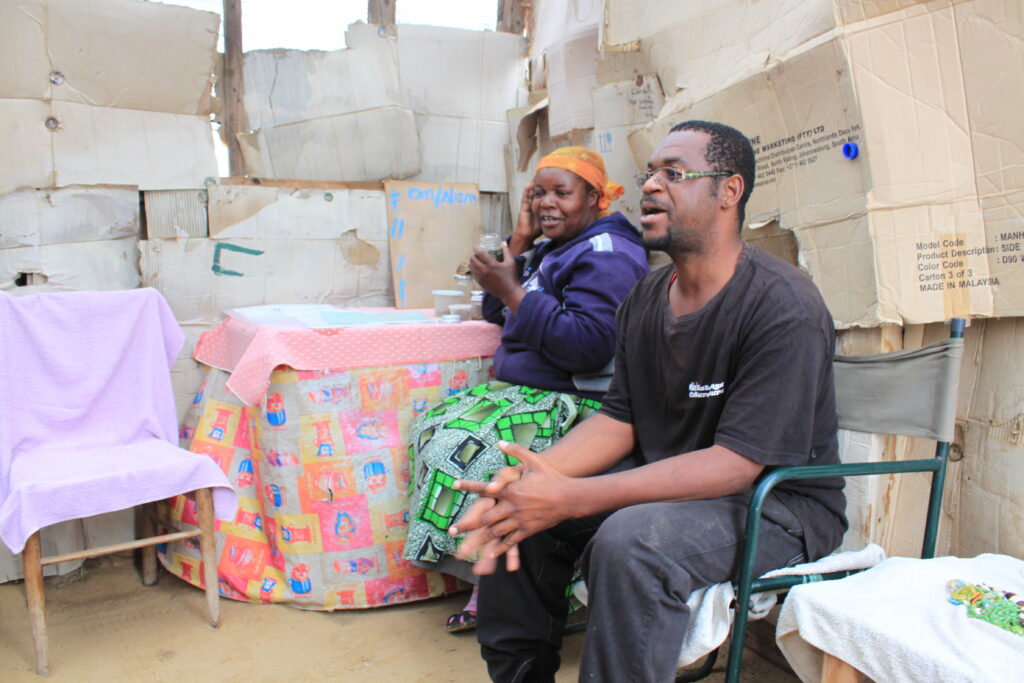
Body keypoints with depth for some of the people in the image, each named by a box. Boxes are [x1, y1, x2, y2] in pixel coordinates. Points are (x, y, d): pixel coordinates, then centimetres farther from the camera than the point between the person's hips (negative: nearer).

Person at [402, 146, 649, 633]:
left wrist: (513, 292, -21)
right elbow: (496, 315, 18)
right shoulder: (551, 250, 18)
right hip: (522, 390, 10)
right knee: (433, 428, -6)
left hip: (574, 405, -10)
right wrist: (520, 240, 9)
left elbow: (590, 346, -26)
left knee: (468, 448, -26)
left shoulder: (607, 255, -12)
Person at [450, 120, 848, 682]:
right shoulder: (645, 297, 3)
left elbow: (736, 463, -25)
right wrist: (534, 474, -19)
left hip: (777, 504, -7)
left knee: (631, 542, -34)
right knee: (517, 516, -5)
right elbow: (620, 420, 2)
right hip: (666, 487, 7)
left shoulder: (782, 306, -20)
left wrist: (570, 498, -31)